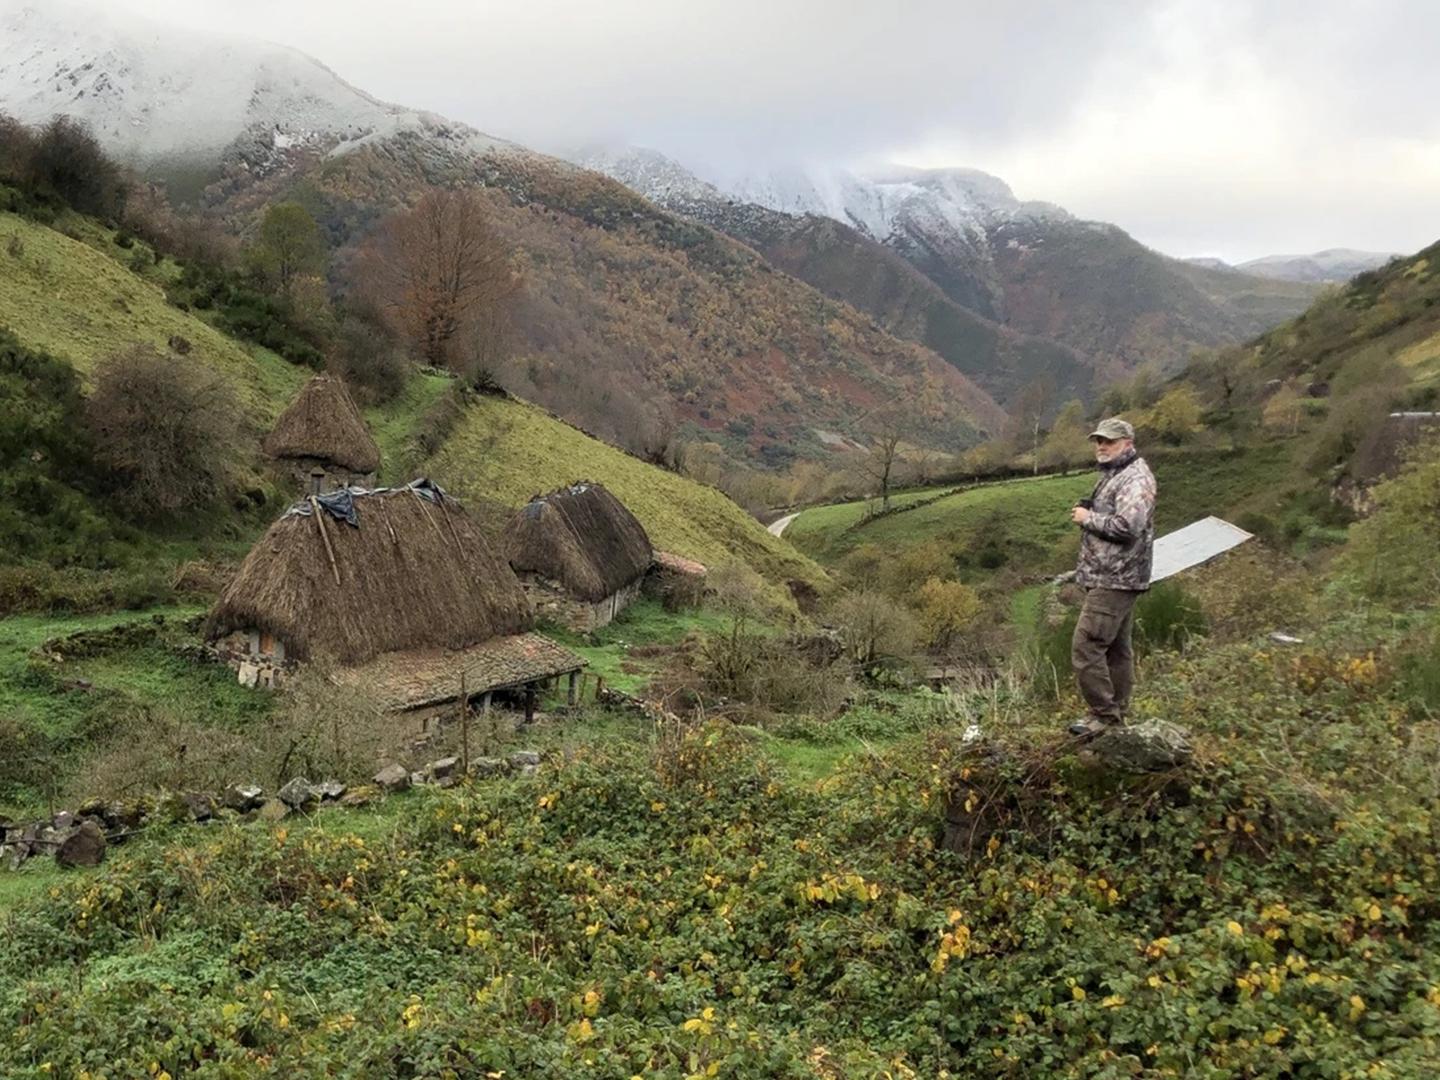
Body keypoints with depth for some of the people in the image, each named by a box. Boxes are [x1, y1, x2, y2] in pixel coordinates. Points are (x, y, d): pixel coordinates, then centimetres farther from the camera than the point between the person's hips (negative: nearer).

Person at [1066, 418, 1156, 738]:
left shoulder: (1135, 479, -15)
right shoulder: (1114, 474, 19)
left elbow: (1127, 525, -26)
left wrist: (1088, 518, -15)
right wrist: (1087, 513, 12)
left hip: (1114, 580, -11)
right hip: (1110, 577, 11)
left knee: (1086, 646, -12)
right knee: (1116, 648, 14)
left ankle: (1105, 714, -4)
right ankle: (1116, 715, 21)